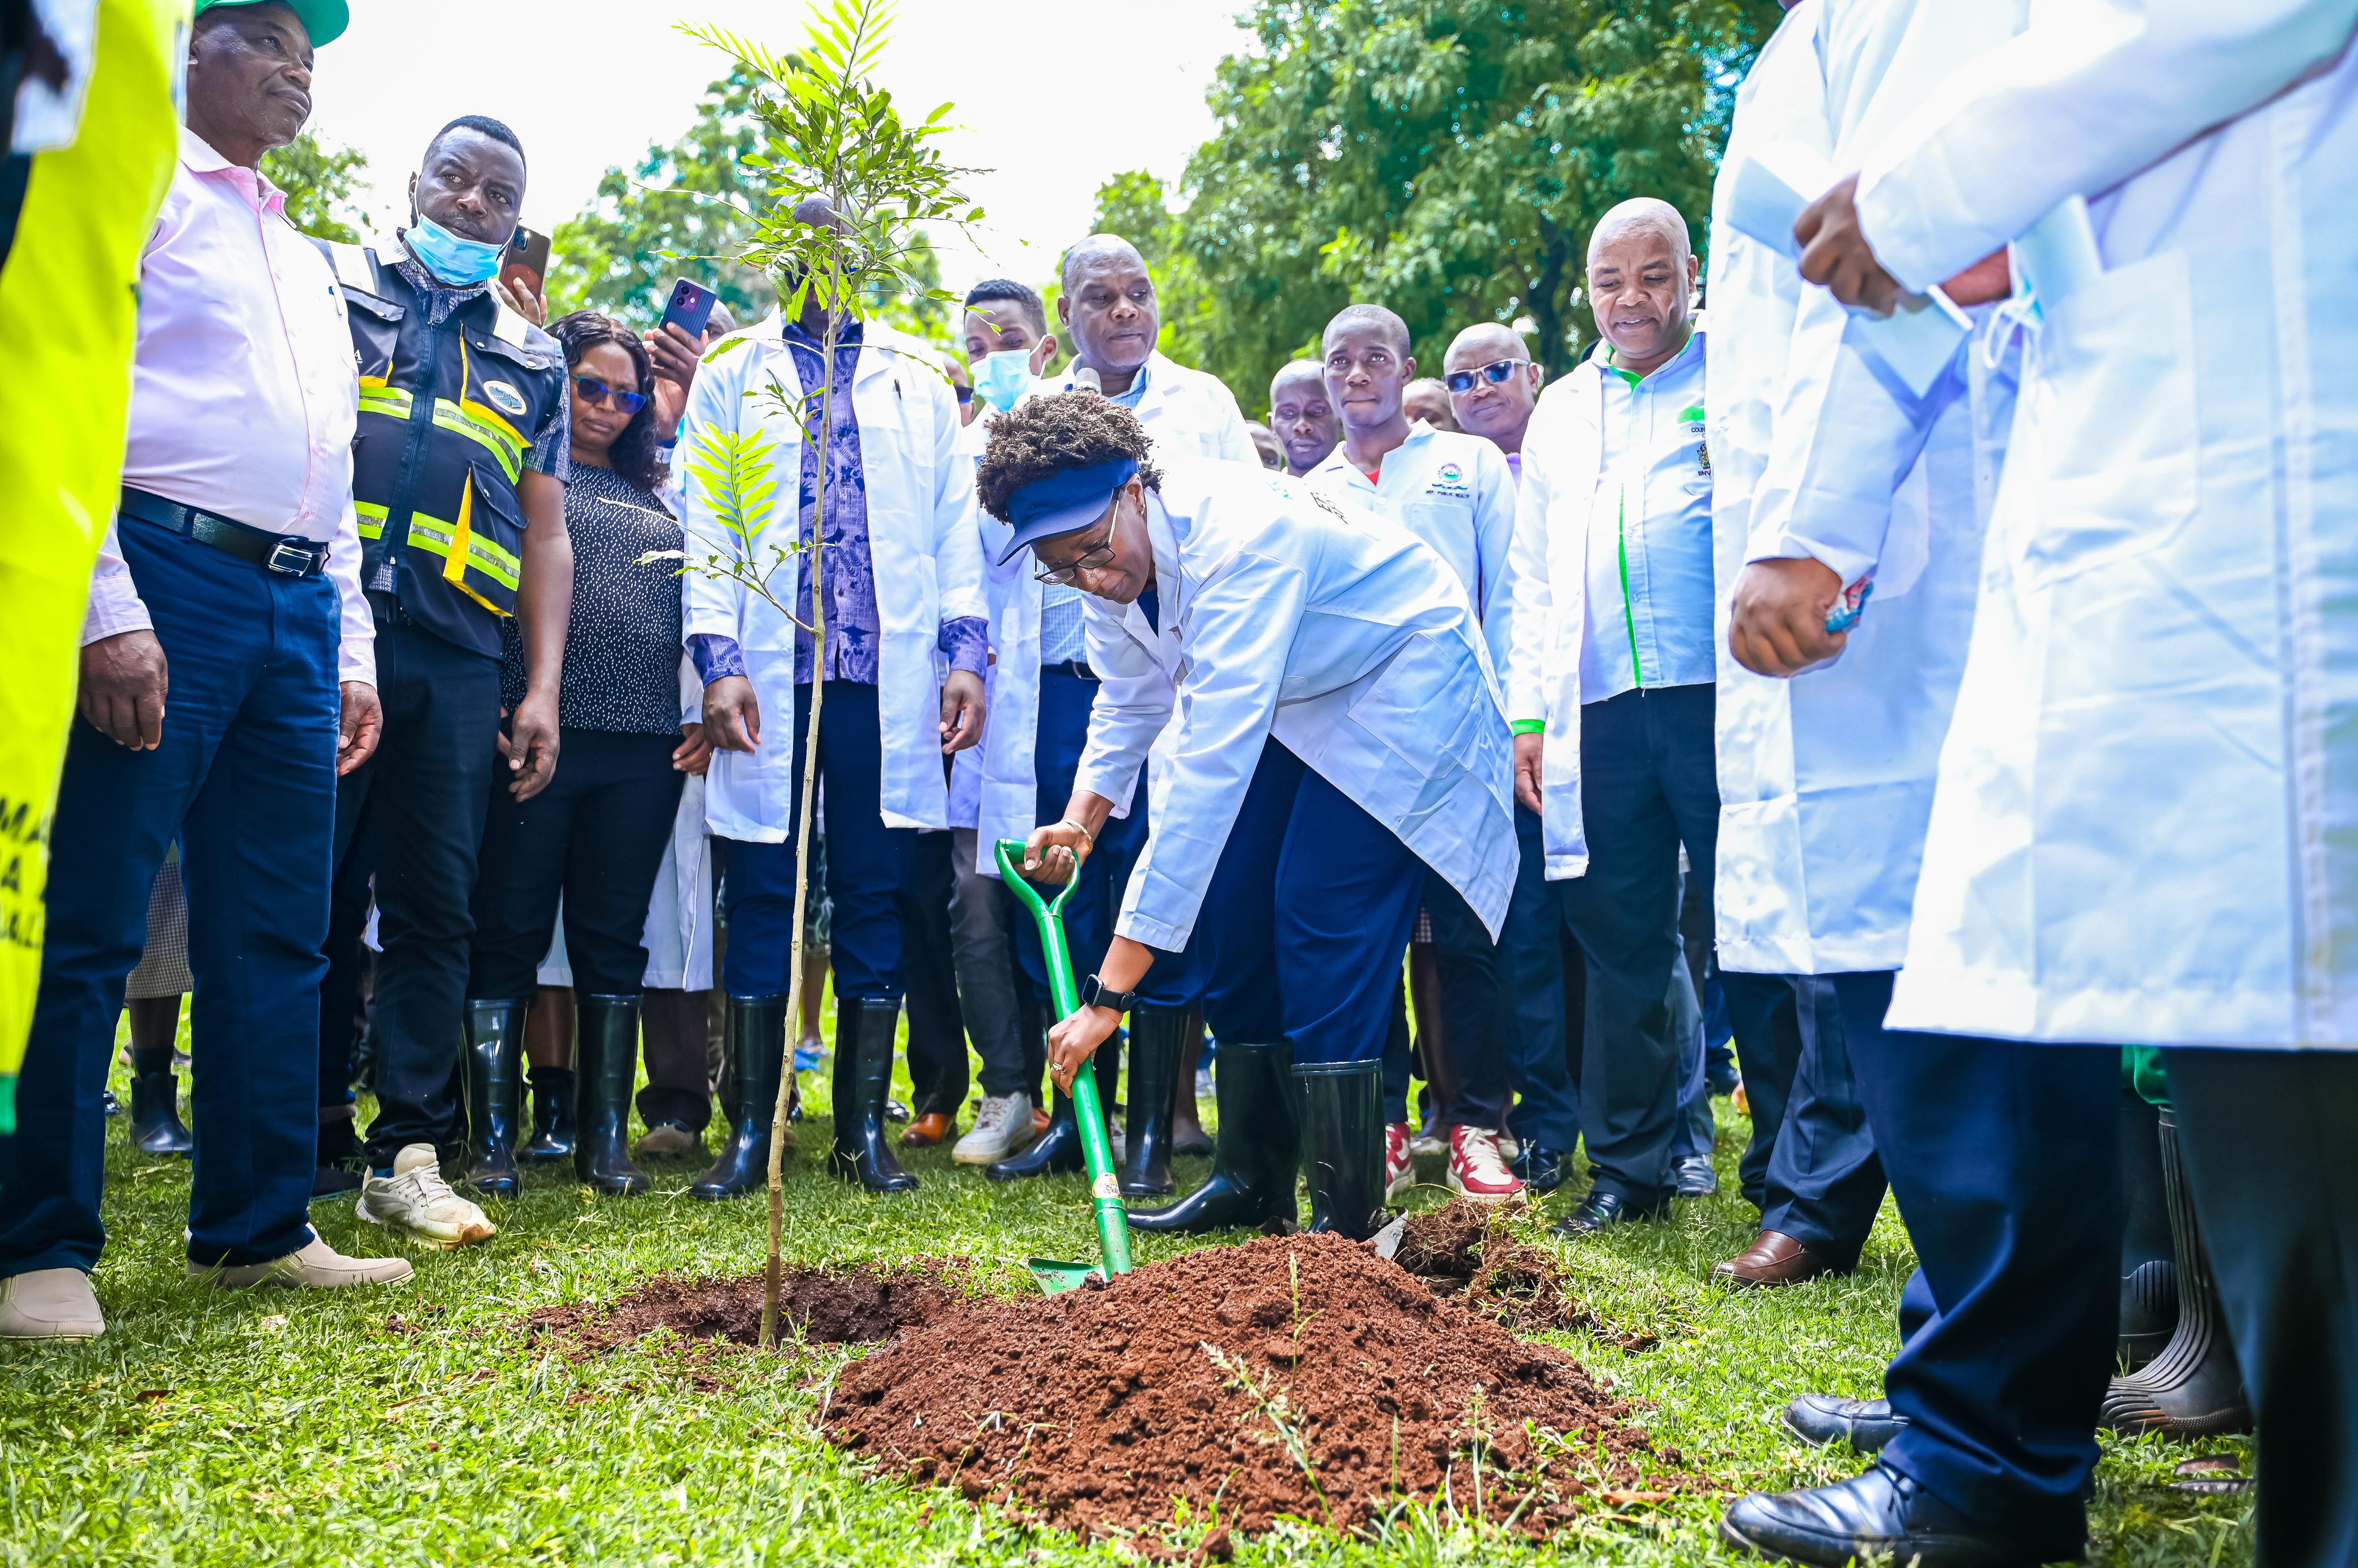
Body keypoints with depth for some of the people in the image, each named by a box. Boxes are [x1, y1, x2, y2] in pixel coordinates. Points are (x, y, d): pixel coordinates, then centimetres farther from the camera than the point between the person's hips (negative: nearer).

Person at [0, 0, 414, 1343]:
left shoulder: (311, 267, 26)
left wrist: (352, 650, 17)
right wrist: (108, 607, -18)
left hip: (299, 605, 7)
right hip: (166, 577, -7)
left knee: (279, 931, 6)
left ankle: (256, 1227, 14)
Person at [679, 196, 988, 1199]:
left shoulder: (917, 378, 16)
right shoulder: (730, 375, 13)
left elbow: (956, 522, 11)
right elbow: (706, 524, 5)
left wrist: (964, 651, -1)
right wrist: (717, 656, -7)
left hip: (888, 680, 1)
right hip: (769, 678, -1)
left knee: (876, 900, 4)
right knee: (762, 901, 1)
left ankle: (864, 1130, 12)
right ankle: (750, 1132, 10)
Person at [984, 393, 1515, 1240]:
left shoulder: (1237, 542, -38)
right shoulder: (1115, 556, -12)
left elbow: (1208, 769, -44)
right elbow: (1131, 701, 9)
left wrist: (1111, 991, -45)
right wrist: (1081, 821, -8)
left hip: (1398, 685, -8)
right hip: (1287, 700, 8)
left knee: (1322, 918, -17)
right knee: (1230, 909, 2)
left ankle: (1347, 1222, -8)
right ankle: (1253, 1178, 16)